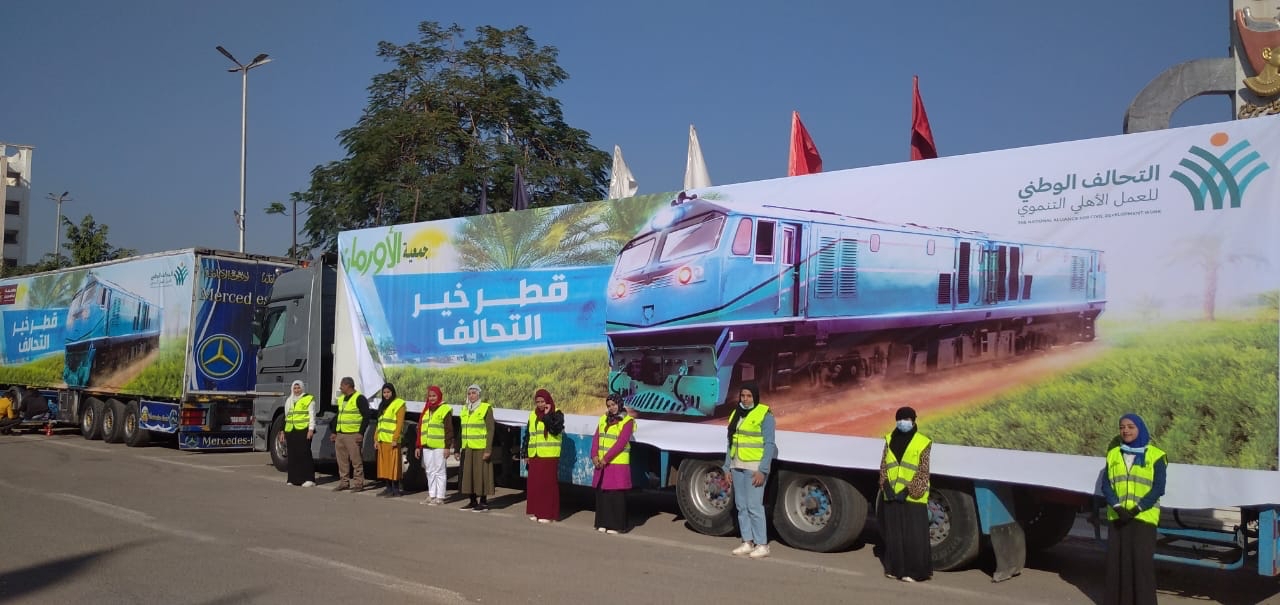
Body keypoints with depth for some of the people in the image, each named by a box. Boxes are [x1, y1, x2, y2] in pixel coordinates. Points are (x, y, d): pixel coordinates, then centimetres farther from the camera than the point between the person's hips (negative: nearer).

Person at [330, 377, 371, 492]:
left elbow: (366, 417, -13)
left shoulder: (359, 398, -9)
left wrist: (361, 433, -18)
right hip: (340, 435, 9)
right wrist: (334, 432, 20)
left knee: (356, 460, -5)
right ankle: (344, 482, 20)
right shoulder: (341, 399, 19)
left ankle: (358, 484, -1)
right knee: (342, 461, 12)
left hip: (353, 435, -9)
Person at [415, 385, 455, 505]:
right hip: (426, 446, 7)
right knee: (430, 472, 11)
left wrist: (447, 447, -15)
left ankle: (440, 497, 1)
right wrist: (418, 446, 15)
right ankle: (431, 495, 19)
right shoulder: (426, 410, 16)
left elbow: (449, 430, -10)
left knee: (439, 472, -2)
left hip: (439, 446, -7)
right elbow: (421, 428, 19)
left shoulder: (445, 409, -6)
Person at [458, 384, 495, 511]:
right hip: (467, 448, 6)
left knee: (481, 474, -4)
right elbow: (463, 429, 16)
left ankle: (484, 502, 4)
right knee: (468, 474, 7)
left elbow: (490, 430, -9)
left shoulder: (486, 408, -7)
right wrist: (460, 448, 13)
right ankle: (472, 501, 15)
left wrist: (488, 450, -15)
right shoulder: (465, 409, 12)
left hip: (481, 448, -6)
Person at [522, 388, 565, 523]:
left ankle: (547, 513, -2)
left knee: (548, 484, -6)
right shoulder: (533, 415, 15)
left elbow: (555, 429, -18)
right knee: (533, 484, 5)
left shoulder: (557, 414, 0)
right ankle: (535, 512, 14)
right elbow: (528, 435, 18)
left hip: (549, 456, -5)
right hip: (534, 456, 5)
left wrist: (547, 415, -15)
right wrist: (525, 453, 14)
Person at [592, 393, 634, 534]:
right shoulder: (603, 419, 13)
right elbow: (596, 438, 8)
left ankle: (616, 525, 1)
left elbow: (621, 442, -15)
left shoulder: (627, 421, -6)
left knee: (616, 495, -5)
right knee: (601, 492, 7)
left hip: (618, 464, -6)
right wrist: (595, 456, -7)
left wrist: (606, 458, -18)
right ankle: (603, 523, 15)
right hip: (601, 463, 6)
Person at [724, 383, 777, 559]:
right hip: (737, 466, 7)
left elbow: (769, 445, -12)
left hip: (755, 467, -7)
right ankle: (747, 543, 14)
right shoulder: (735, 414, 13)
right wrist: (727, 467, 12)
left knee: (754, 505, -10)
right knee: (741, 505, 7)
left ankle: (762, 545, -3)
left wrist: (762, 470, -18)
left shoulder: (764, 415, -9)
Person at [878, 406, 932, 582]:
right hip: (891, 496, 4)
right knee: (893, 534, 10)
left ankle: (915, 571, 8)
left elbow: (923, 472, -7)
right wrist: (887, 487, -6)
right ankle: (895, 568, 22)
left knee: (913, 535, -2)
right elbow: (883, 466, 8)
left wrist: (907, 491, -14)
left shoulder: (922, 442, -4)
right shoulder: (890, 439, 8)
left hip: (913, 497, -4)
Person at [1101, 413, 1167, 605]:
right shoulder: (1113, 454, 11)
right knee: (1116, 560, 4)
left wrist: (1136, 509, -15)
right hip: (1117, 516, 3)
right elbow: (1106, 485, 4)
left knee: (1142, 561, -7)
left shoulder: (1155, 456, 1)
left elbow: (1158, 489, -6)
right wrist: (1118, 507, -12)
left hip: (1144, 517, -3)